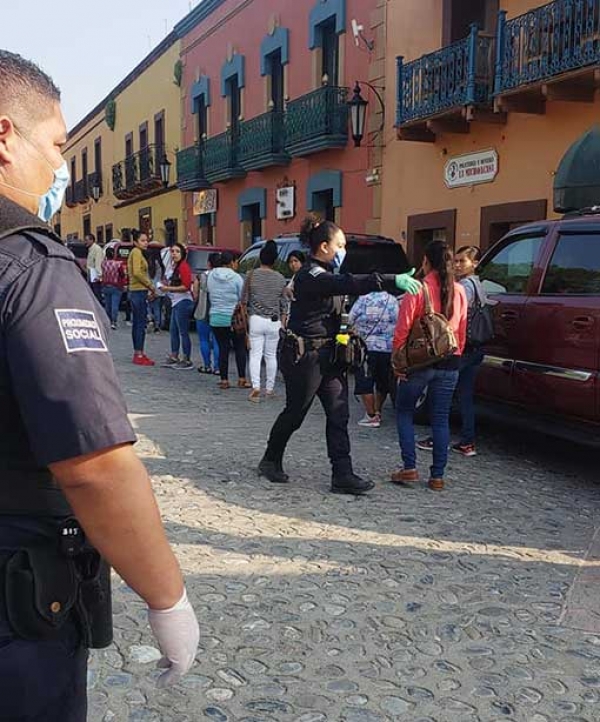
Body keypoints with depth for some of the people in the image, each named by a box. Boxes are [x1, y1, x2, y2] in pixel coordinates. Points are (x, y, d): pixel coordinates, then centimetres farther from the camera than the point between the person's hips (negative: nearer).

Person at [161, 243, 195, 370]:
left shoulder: (183, 266, -12)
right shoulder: (175, 266, 16)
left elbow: (186, 286, -19)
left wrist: (168, 288, -15)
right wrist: (166, 286, 9)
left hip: (183, 302, -10)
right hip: (176, 303, 10)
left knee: (183, 332, -7)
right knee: (173, 330, 14)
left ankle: (187, 360, -1)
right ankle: (174, 357, 23)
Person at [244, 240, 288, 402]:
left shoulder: (252, 275, -3)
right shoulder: (280, 278, 2)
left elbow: (244, 299, 1)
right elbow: (284, 304, 5)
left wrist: (245, 317, 15)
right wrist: (283, 323, 13)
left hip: (256, 319, -2)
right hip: (274, 321, 2)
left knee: (255, 354, 0)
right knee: (271, 355, 11)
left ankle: (255, 387, -14)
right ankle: (270, 388, 17)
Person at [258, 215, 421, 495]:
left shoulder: (324, 274, 15)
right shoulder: (310, 276, -19)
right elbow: (349, 284, -34)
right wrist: (393, 280, -40)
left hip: (328, 354, 9)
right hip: (304, 354, -9)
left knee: (338, 414, 2)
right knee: (295, 412, 6)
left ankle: (342, 475, 3)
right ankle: (271, 461, 27)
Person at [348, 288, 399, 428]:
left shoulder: (363, 300, -9)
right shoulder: (394, 301, -1)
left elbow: (351, 320, -1)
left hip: (367, 347, -4)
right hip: (388, 349, 4)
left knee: (365, 382, 4)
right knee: (382, 382, 18)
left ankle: (371, 416, 3)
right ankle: (377, 412, 28)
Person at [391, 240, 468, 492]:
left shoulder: (417, 289, -10)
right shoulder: (459, 292, 4)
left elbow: (402, 329, -11)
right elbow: (462, 331, 8)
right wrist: (455, 356, 16)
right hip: (449, 364, 4)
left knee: (404, 412, 13)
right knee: (441, 419, 10)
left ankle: (409, 468, 6)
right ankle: (437, 476, 12)